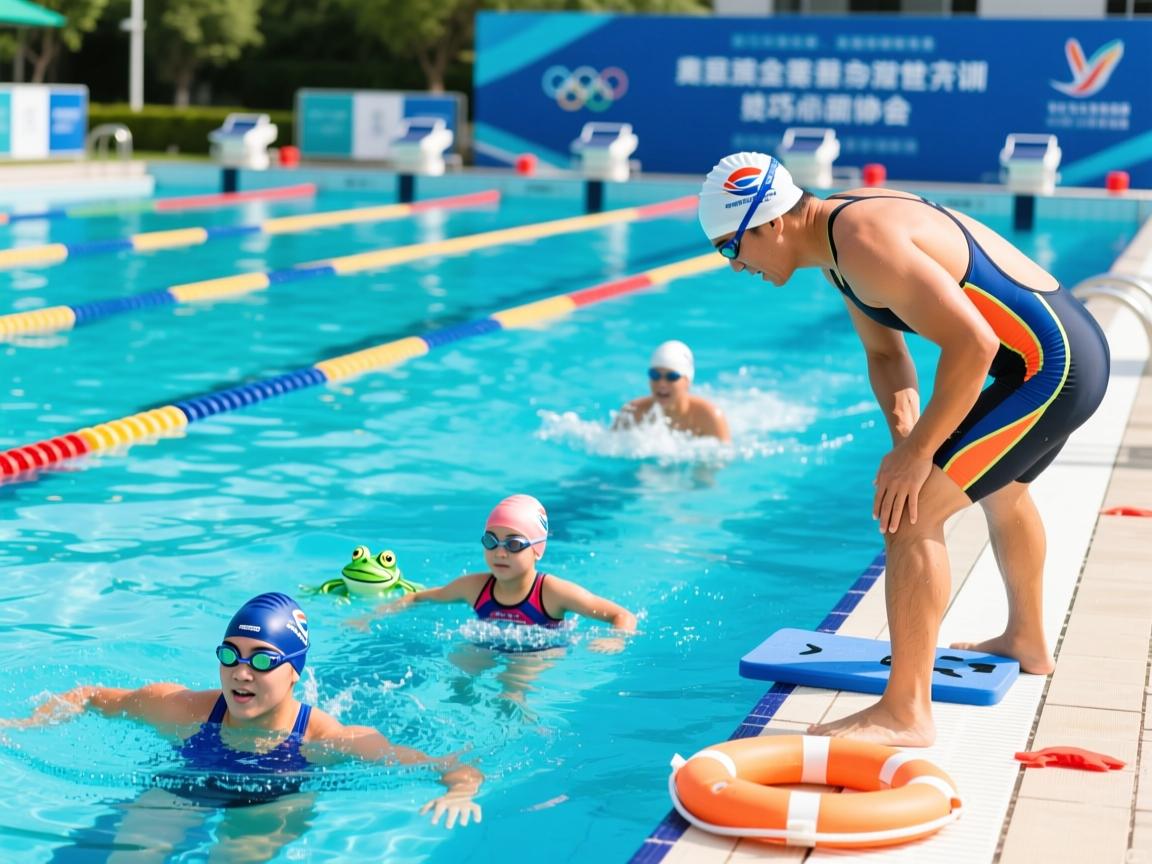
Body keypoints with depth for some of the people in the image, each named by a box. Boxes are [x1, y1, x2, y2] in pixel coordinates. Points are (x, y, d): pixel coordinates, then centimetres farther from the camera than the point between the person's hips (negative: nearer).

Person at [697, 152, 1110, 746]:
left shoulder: (865, 245, -26)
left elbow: (973, 344, -32)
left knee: (908, 512, -16)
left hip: (1050, 369, -11)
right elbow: (884, 353, 11)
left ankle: (905, 713, -12)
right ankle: (1027, 642, 57)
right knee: (1001, 489, 34)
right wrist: (906, 437, -7)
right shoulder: (839, 235, 6)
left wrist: (916, 455, -25)